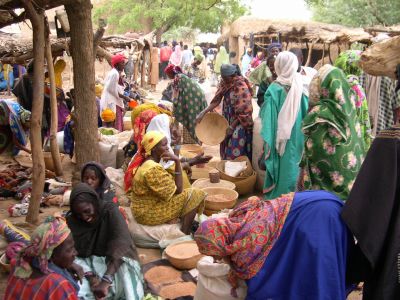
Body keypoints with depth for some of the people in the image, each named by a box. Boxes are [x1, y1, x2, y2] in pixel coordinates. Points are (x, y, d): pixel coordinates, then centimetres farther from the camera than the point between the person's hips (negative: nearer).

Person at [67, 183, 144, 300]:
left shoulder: (110, 211, -19)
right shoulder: (71, 220, -8)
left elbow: (122, 244, -32)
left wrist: (106, 280, -43)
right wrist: (90, 276, -27)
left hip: (113, 261, -2)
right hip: (87, 263, 2)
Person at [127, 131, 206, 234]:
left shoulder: (144, 162, 3)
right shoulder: (153, 169, -27)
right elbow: (178, 190, -21)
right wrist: (177, 162, -22)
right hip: (149, 214, -10)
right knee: (195, 195, -7)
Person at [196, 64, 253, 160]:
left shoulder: (241, 88, -23)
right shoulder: (225, 83, -2)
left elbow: (243, 112, -21)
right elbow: (217, 99, -2)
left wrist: (232, 127, -19)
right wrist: (203, 113, -11)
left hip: (239, 124, -8)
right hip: (228, 121, 8)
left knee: (235, 153, -1)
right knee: (226, 151, 19)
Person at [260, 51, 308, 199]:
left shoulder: (275, 88, -14)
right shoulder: (300, 86, -3)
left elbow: (267, 116, -16)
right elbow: (306, 112, 3)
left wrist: (267, 141, -11)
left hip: (280, 139, -3)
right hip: (297, 138, 3)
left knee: (280, 169, 8)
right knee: (293, 166, 16)